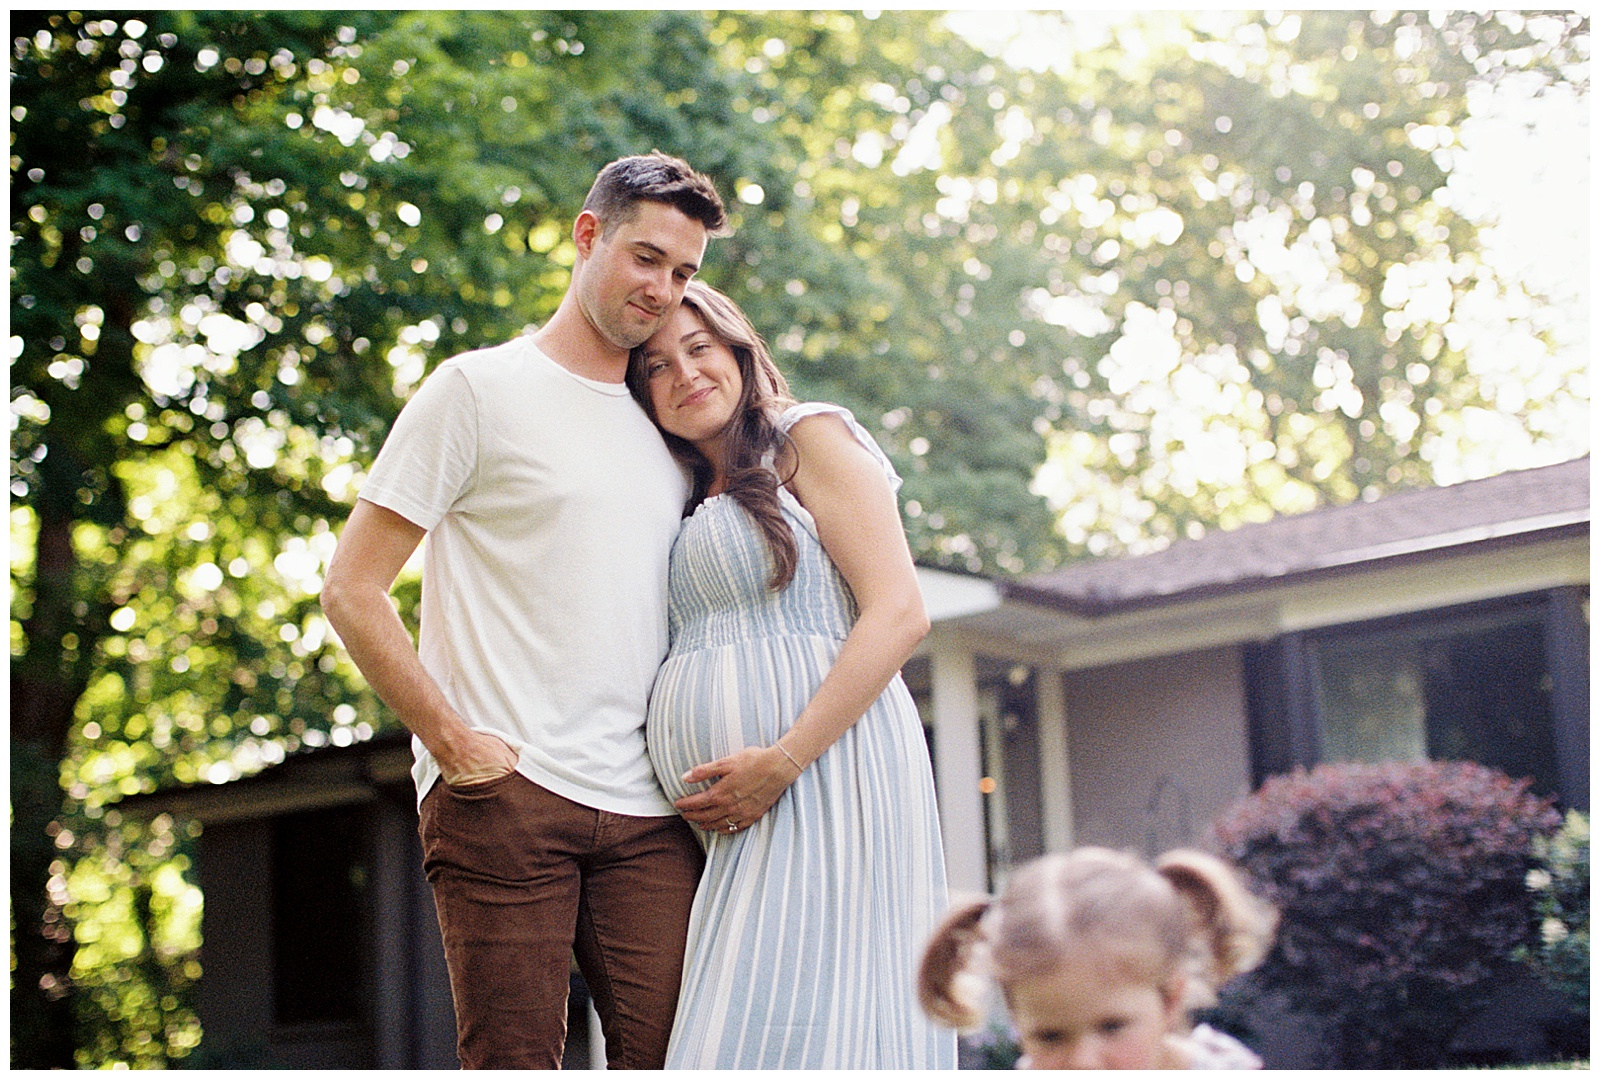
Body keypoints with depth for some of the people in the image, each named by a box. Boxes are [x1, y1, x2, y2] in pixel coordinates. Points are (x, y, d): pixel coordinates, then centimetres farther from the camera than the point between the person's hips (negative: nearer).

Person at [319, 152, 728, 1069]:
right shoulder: (479, 390, 3)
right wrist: (453, 741, -9)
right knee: (515, 1061, -4)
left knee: (673, 1053, -3)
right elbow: (352, 590, -1)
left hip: (649, 811, 5)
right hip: (504, 790, -4)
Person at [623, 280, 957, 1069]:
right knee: (735, 1031, 0)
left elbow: (898, 614, -9)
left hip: (825, 781, -7)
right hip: (726, 826, 7)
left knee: (797, 1034, -14)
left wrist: (783, 761, -17)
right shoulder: (689, 506, 25)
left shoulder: (810, 440, 3)